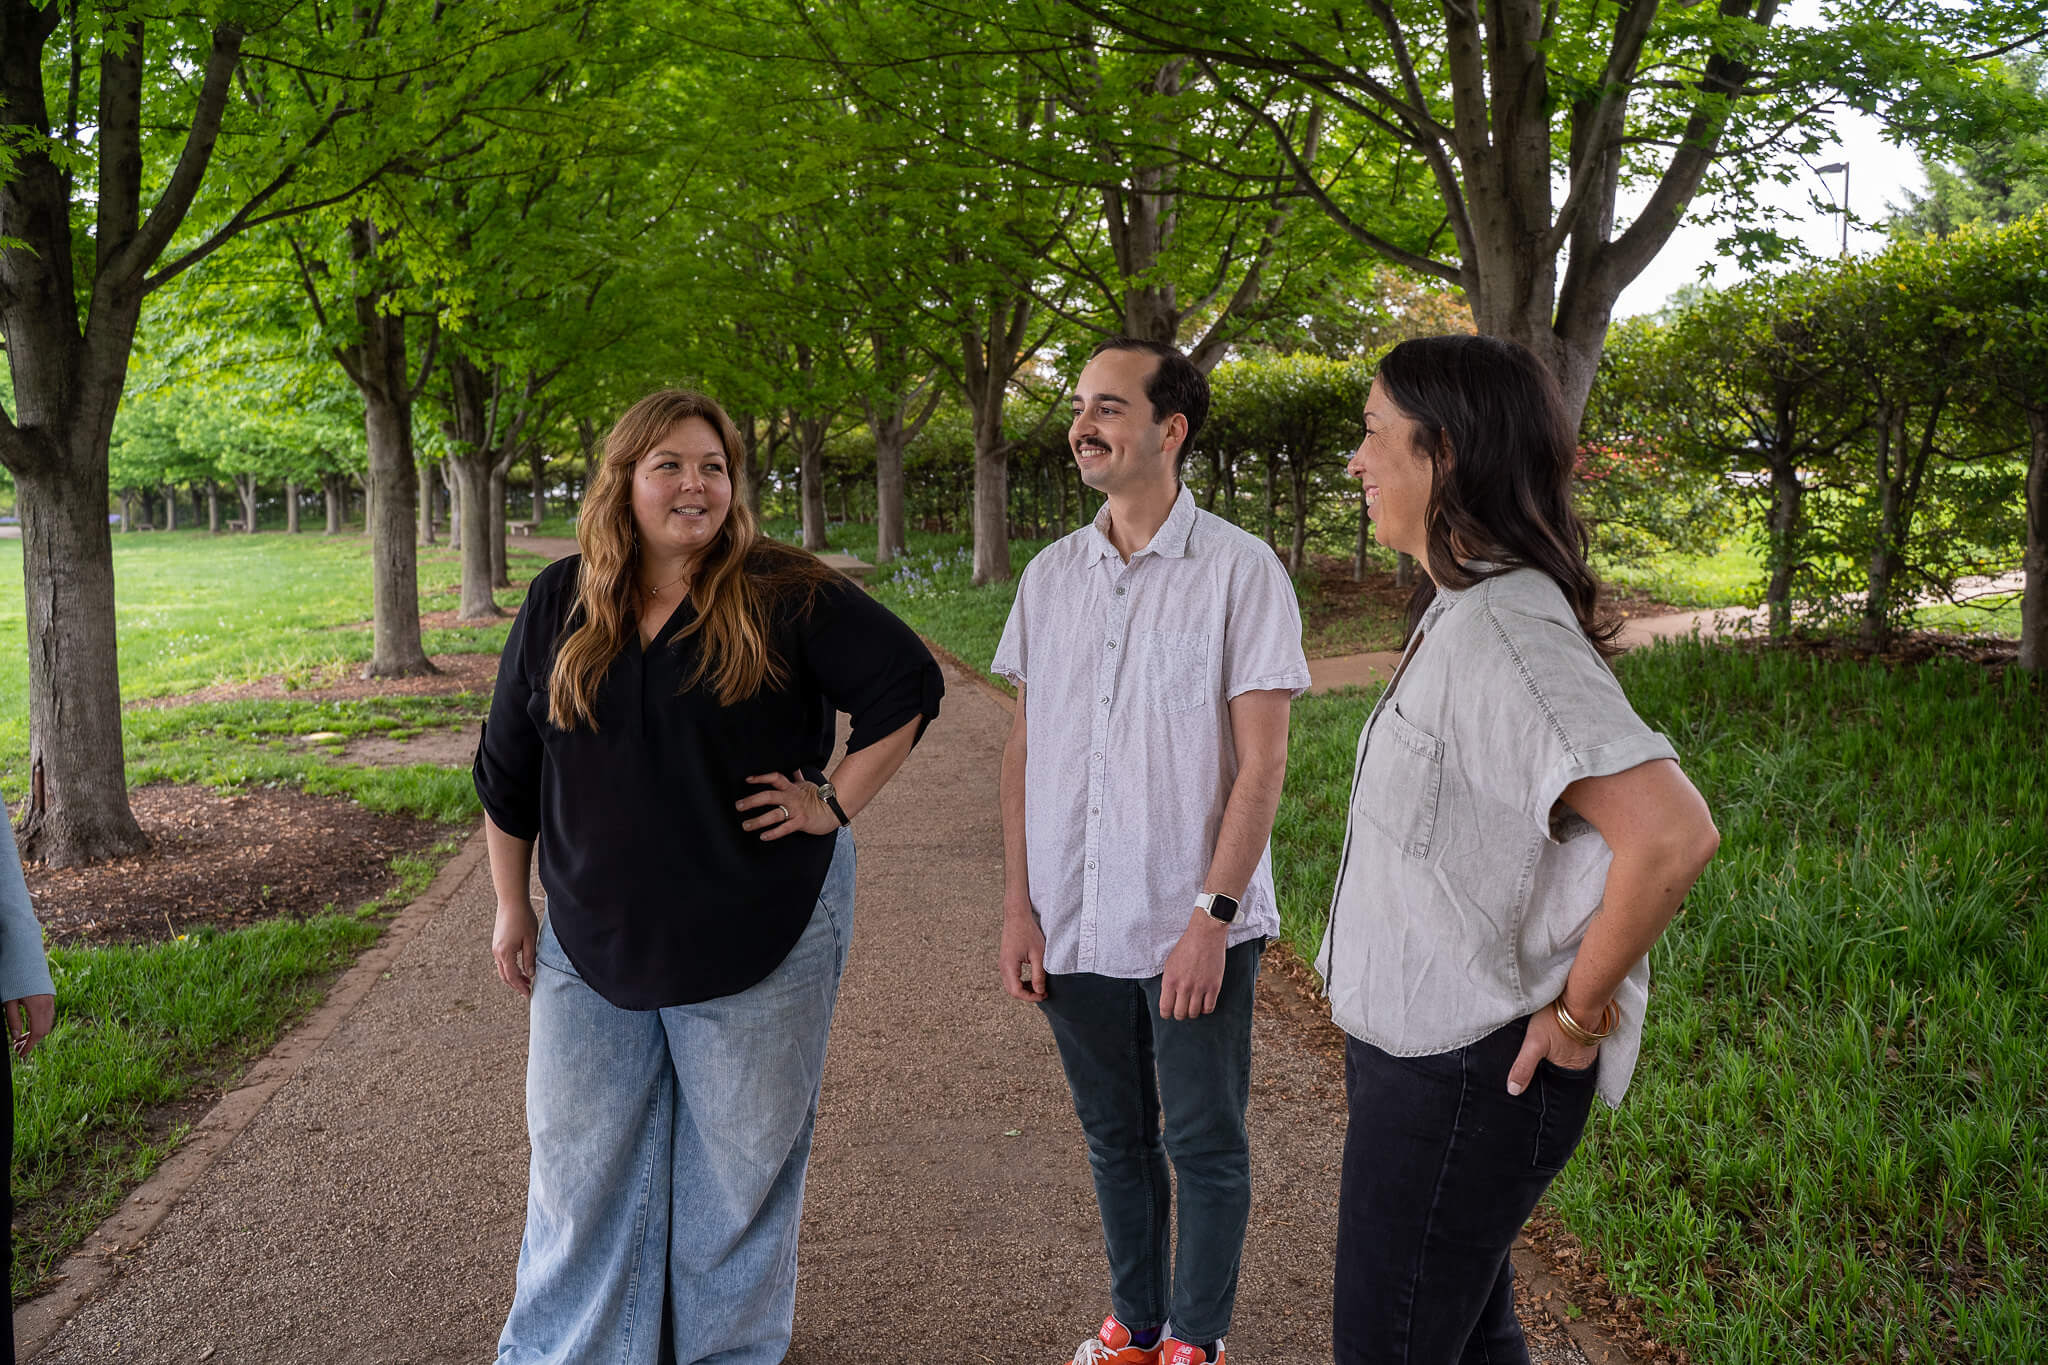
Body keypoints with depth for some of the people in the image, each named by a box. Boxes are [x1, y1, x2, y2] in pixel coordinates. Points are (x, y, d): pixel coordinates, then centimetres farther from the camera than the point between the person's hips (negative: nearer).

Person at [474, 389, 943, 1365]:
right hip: (593, 941, 3)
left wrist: (837, 804, -11)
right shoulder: (560, 603, 2)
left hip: (762, 936, -3)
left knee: (740, 1160, 11)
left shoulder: (784, 597, -10)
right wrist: (512, 908, 10)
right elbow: (509, 770, 8)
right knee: (581, 1158, 12)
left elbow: (906, 681, -7)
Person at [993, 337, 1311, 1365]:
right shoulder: (1050, 575, 6)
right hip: (1074, 926, 4)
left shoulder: (1241, 572, -9)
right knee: (1115, 1138, 18)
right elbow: (1023, 747, 9)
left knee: (1204, 1147, 8)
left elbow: (1261, 765, -11)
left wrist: (1213, 915, -16)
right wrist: (1018, 904, 3)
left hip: (1194, 929, -4)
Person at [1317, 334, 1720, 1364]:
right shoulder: (1462, 611, 9)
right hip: (1430, 1050, 10)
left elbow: (1670, 832, -33)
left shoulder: (1500, 625, -24)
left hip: (1460, 1075, -10)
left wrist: (1579, 1012, -22)